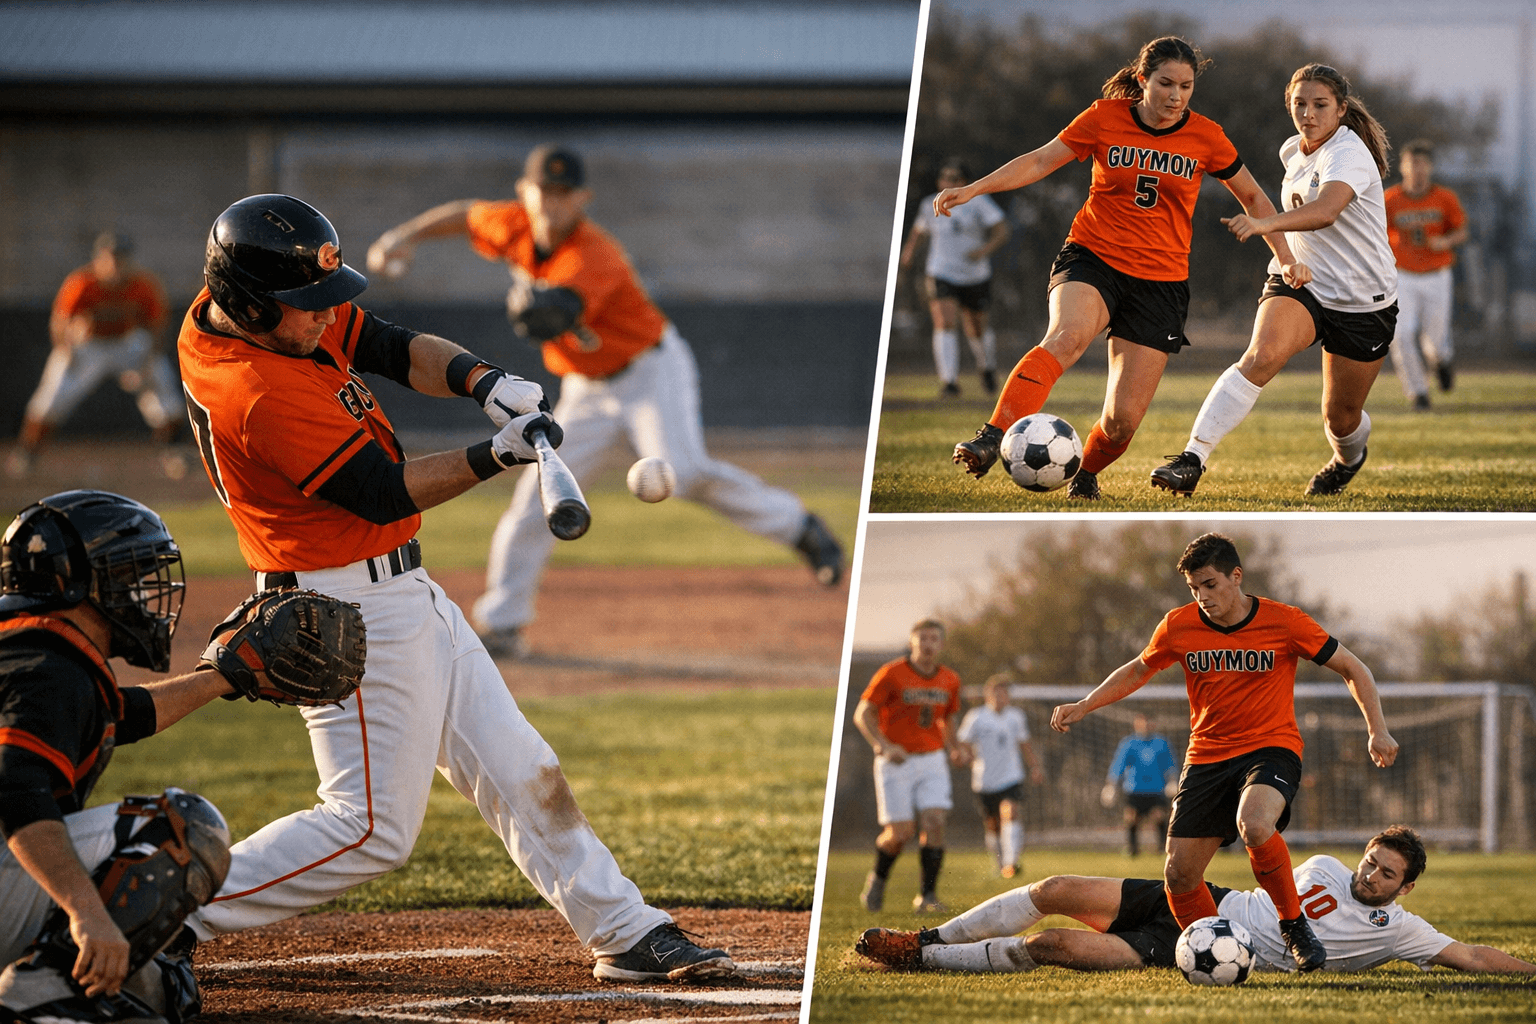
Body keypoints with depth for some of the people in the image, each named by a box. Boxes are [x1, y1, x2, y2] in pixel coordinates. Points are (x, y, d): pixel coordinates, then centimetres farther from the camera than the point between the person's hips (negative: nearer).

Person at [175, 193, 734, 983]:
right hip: (349, 613, -10)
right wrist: (496, 457, -25)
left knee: (519, 770, 12)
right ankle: (174, 913, 0)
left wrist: (481, 380, -11)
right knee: (372, 827, -6)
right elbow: (385, 493, -21)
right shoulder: (261, 397, -28)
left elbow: (399, 351, 7)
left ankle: (625, 930, 19)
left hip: (405, 597, 10)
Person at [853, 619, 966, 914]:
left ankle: (927, 895, -9)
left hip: (932, 761, 4)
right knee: (900, 832, -8)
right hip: (895, 764, -4)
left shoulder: (949, 681, 6)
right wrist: (885, 745, -23)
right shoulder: (892, 674, -9)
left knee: (934, 824, -15)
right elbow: (862, 714, -9)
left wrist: (954, 749, 3)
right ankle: (878, 878, 22)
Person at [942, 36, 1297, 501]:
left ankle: (1086, 473, 27)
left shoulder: (1205, 137, 1)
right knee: (1066, 336, -36)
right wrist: (974, 188, -5)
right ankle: (991, 439, -46)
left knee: (1122, 421, -6)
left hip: (1161, 282, 1)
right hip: (1093, 258, -1)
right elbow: (1040, 161, 5)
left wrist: (1284, 257, 7)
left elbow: (1252, 197, 14)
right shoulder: (1105, 118, -2)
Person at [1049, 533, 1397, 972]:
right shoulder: (1179, 626, -1)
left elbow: (1353, 669, 0)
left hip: (1271, 749, -4)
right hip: (1206, 756, 4)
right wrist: (1082, 707, 7)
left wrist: (1377, 729, -12)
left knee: (1254, 825, -36)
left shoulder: (1283, 622, -10)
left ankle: (1294, 925, -15)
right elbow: (1137, 672, 18)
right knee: (1179, 877, -4)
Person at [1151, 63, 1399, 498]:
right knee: (1261, 355, -29)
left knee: (1342, 417, 9)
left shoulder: (1349, 154, -21)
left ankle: (1348, 459, 49)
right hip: (1301, 282, 4)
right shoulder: (1293, 152, 4)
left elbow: (1326, 211, -42)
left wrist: (1266, 224, -58)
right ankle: (1193, 459, -39)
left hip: (1363, 302, -4)